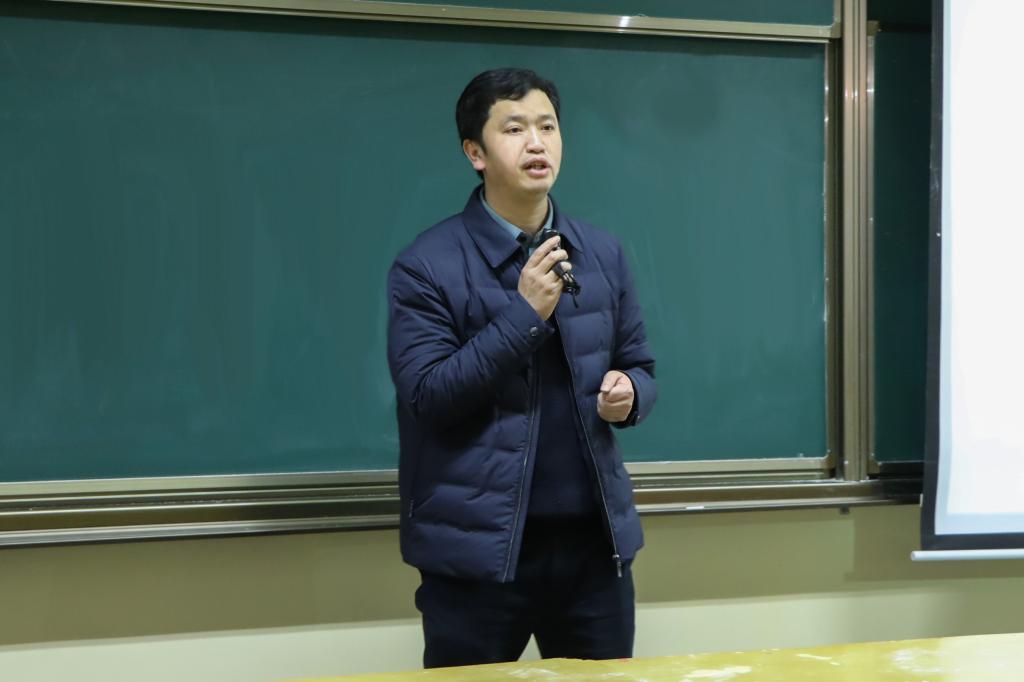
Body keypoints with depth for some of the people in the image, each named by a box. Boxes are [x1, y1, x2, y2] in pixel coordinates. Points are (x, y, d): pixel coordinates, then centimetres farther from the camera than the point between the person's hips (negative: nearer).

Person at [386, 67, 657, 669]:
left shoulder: (603, 254, 7)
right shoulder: (427, 264, -7)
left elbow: (639, 367, 15)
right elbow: (427, 396, -14)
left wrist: (629, 394, -9)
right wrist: (524, 313, -20)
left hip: (594, 540, 4)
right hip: (477, 547, -4)